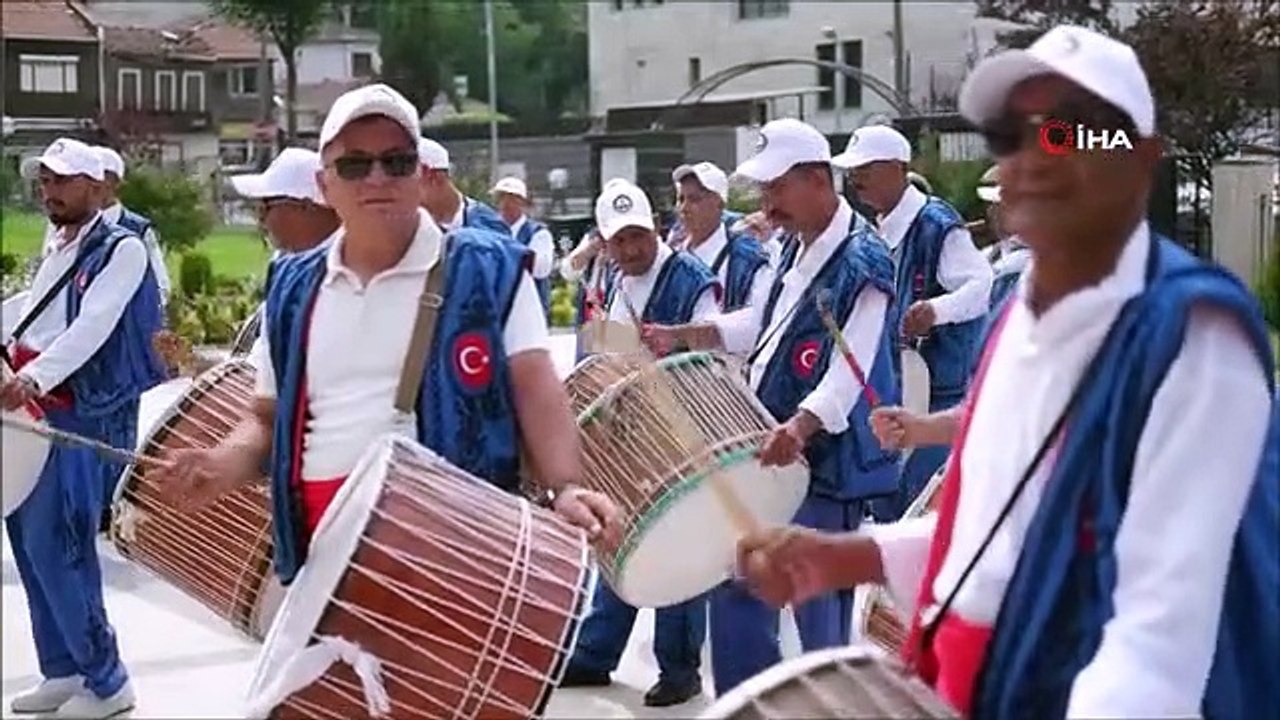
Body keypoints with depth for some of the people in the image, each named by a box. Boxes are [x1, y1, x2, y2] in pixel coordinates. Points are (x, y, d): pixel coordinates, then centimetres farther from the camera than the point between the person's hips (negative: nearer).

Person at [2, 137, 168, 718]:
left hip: (83, 415, -8)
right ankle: (63, 670, 21)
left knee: (55, 545, -10)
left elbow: (93, 327, -21)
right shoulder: (56, 250, 18)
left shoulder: (122, 249, -8)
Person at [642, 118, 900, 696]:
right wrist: (681, 336, 11)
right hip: (769, 451, 9)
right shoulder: (795, 247, 10)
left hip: (827, 464, -9)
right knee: (736, 583, 16)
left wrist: (801, 426, -45)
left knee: (819, 610, -2)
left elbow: (851, 368, -28)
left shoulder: (862, 263, -18)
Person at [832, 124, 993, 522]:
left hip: (937, 388, -9)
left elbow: (980, 286, -23)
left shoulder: (937, 224, -14)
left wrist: (937, 309, -39)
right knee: (885, 501, 15)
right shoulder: (882, 230, 13)